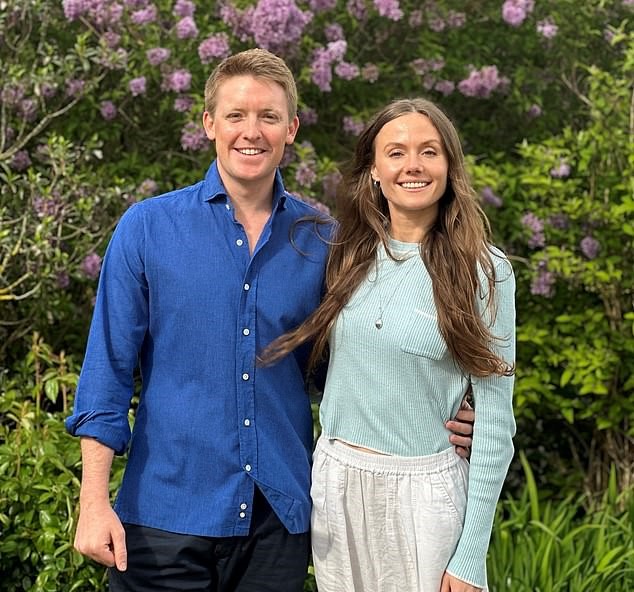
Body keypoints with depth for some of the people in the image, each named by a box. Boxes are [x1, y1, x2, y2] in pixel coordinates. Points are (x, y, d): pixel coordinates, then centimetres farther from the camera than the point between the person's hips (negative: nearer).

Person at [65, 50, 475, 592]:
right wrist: (94, 504, -8)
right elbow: (109, 371, -3)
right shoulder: (147, 227, -3)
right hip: (167, 515, -2)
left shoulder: (320, 240, 2)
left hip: (282, 516, 2)